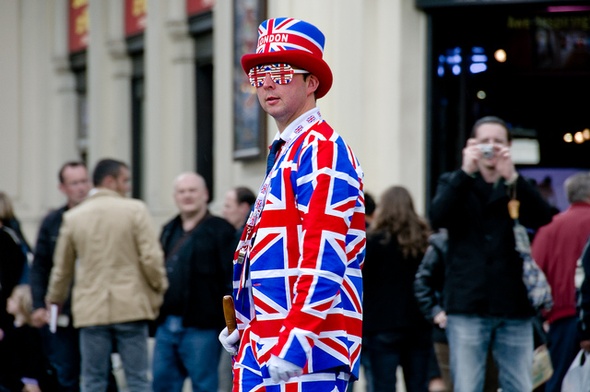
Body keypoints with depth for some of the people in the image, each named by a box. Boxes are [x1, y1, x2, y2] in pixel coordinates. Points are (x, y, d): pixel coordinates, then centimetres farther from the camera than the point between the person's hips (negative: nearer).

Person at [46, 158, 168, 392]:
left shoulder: (73, 217, 6)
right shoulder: (135, 210, -4)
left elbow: (62, 267, 15)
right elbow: (151, 258, -10)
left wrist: (55, 299, 31)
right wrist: (159, 289, 6)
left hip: (91, 309, 2)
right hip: (131, 306, -2)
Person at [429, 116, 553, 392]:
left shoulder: (518, 188, 14)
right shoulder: (455, 183, 11)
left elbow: (542, 218, -7)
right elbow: (437, 217, -10)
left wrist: (513, 178, -20)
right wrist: (465, 172, -18)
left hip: (514, 307, 2)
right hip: (468, 306, -2)